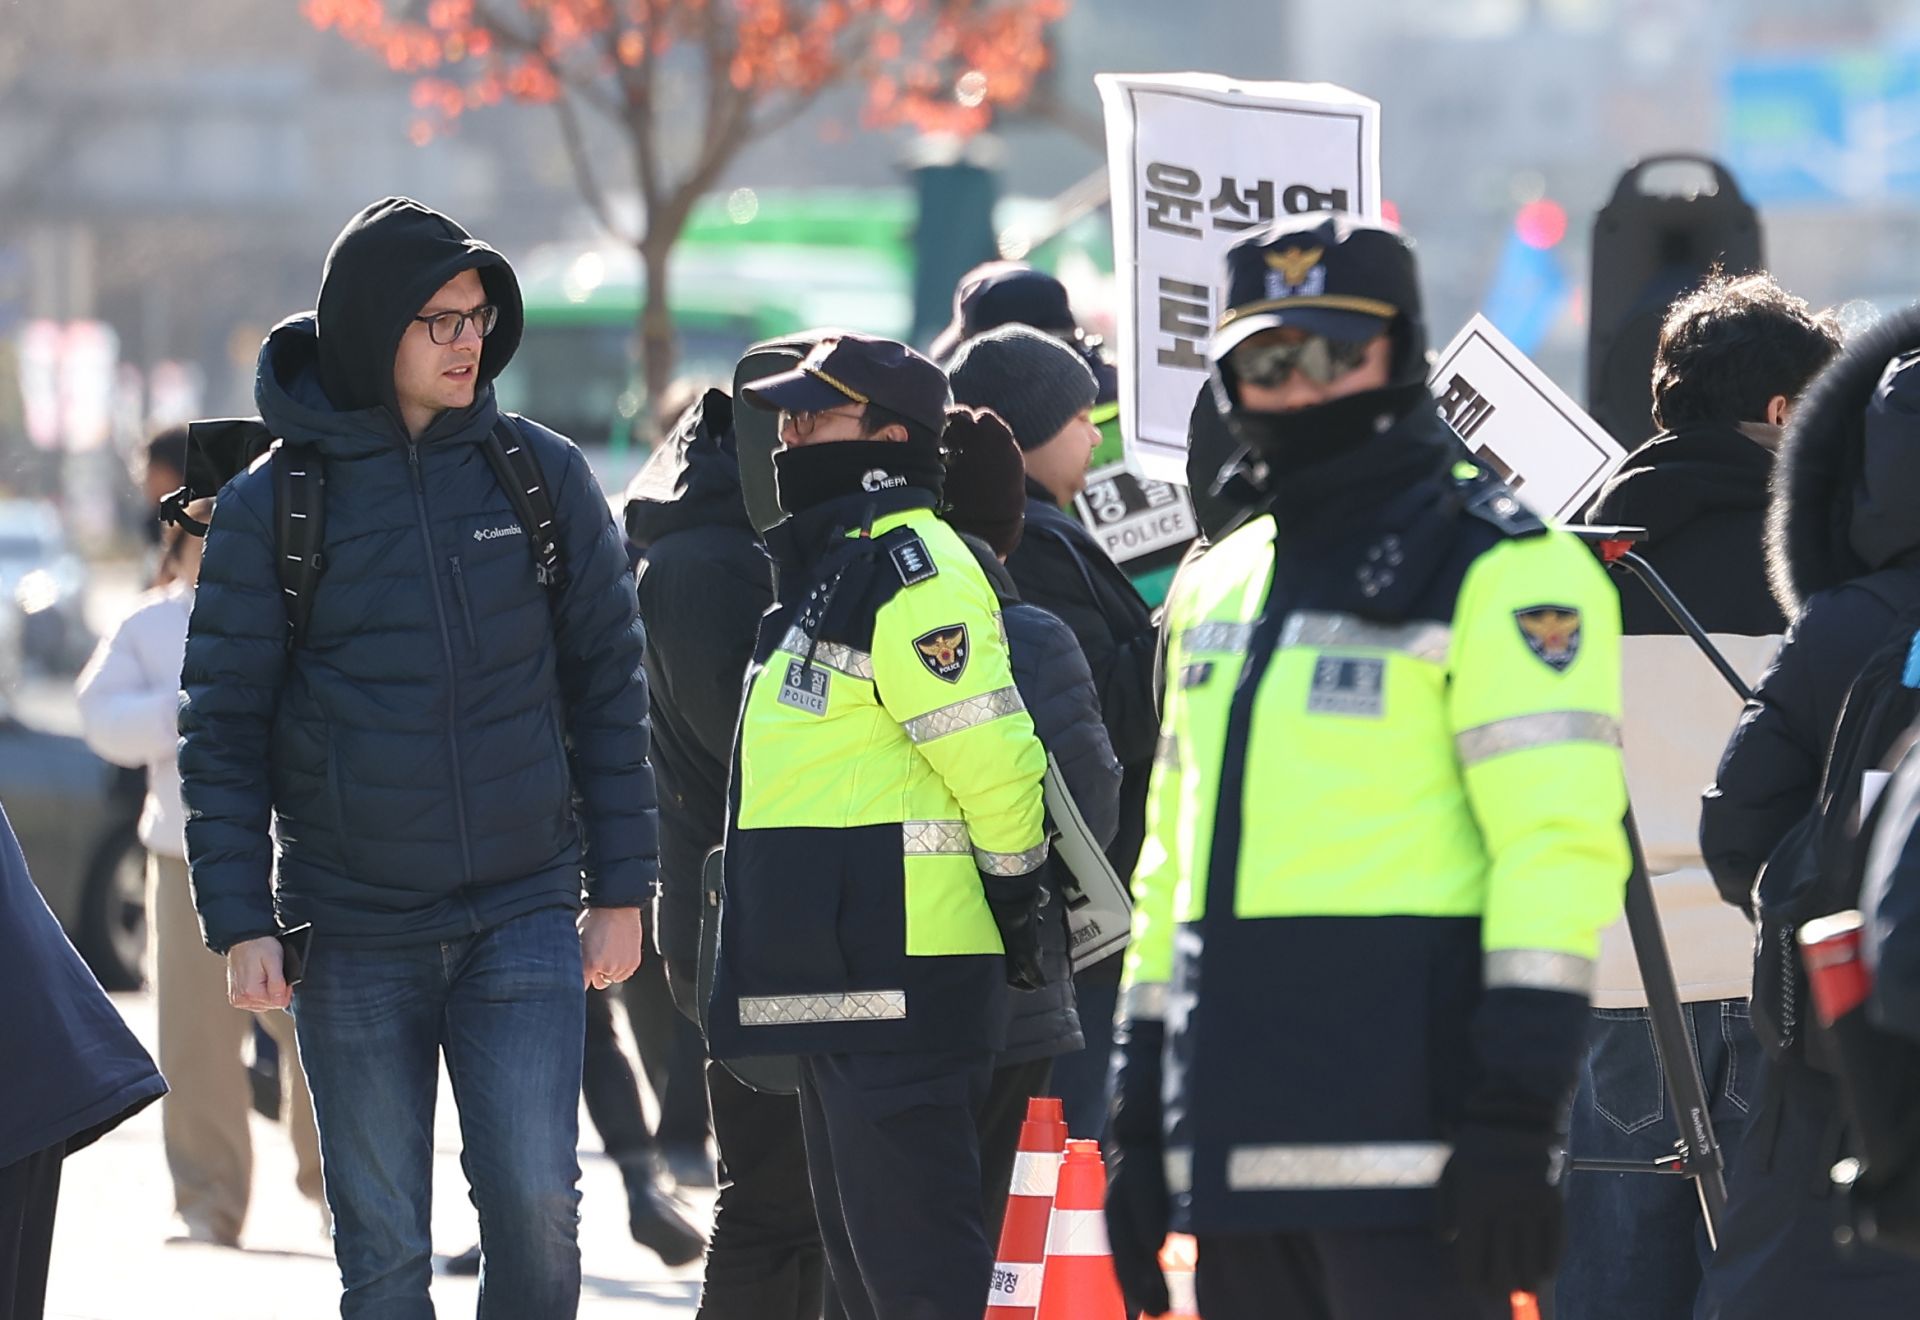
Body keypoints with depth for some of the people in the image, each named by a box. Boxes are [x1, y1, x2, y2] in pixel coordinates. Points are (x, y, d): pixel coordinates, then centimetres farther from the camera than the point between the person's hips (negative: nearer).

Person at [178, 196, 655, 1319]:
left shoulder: (546, 477, 4)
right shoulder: (273, 506, -1)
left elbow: (609, 688, 8)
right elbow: (224, 726, 1)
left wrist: (622, 889, 5)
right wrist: (241, 921, -5)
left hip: (524, 921, 0)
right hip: (352, 935, 0)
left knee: (536, 1205, -12)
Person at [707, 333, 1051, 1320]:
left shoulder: (910, 564, -14)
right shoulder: (828, 563, 20)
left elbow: (990, 750, -20)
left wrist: (1016, 897, -11)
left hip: (900, 972, -11)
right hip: (833, 973, 11)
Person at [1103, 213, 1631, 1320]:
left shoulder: (1502, 571, -4)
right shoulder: (1217, 587, 21)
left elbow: (1559, 838, -12)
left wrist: (1517, 1111, -20)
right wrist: (1139, 1121, 20)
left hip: (1408, 1106, -8)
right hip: (1239, 1138, 8)